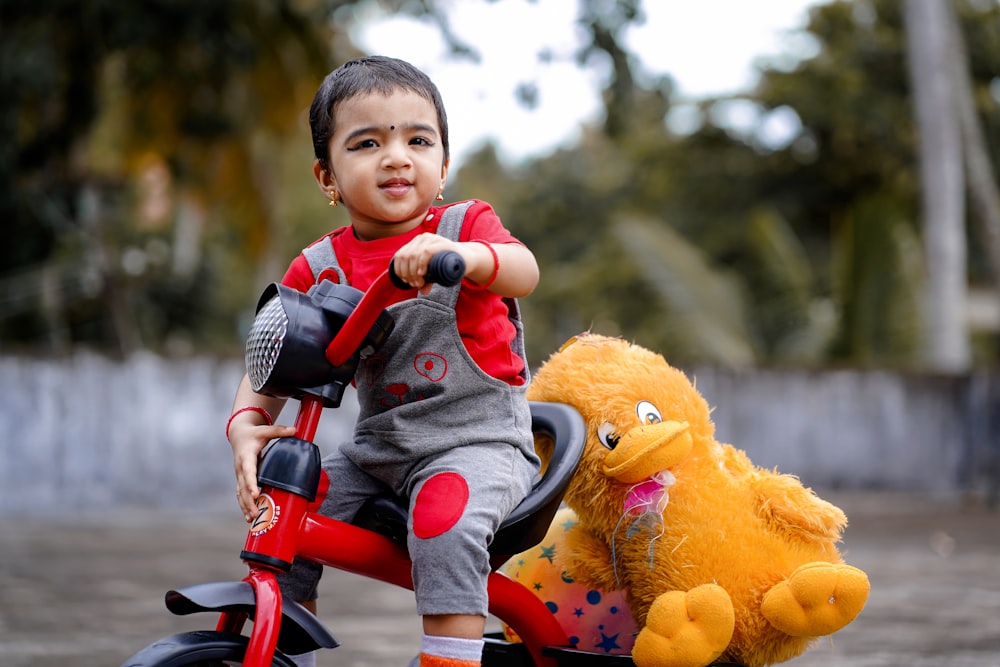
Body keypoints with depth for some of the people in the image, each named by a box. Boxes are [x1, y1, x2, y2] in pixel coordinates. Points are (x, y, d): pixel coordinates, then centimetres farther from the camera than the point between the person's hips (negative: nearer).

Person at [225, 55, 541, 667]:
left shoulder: (465, 225, -6)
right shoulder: (319, 268, 3)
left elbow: (524, 273, -27)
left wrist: (460, 254, -49)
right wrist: (246, 424, -19)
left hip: (478, 440, -5)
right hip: (378, 446, 5)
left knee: (445, 519, -33)